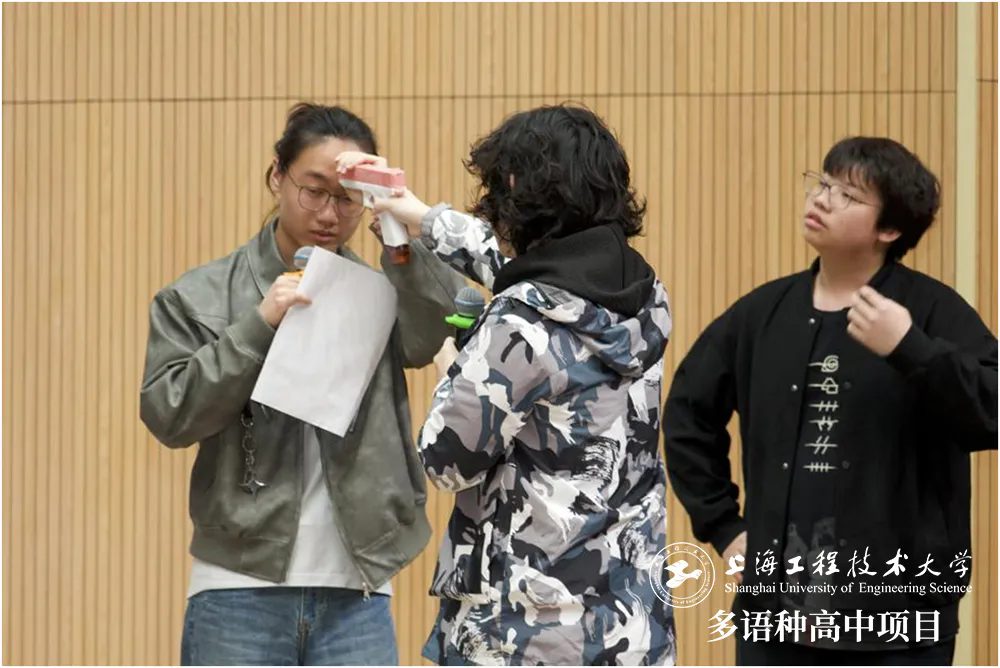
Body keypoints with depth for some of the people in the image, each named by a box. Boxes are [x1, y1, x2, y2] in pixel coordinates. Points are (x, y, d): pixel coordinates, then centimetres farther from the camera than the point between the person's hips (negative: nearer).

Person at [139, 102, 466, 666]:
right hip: (240, 592, -1)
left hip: (357, 596, 1)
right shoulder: (202, 297, 5)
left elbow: (449, 332, -12)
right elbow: (169, 414, -5)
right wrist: (259, 324, -14)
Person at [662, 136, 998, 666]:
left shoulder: (931, 310, -6)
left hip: (898, 621, -4)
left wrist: (911, 348, -30)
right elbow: (688, 413, 19)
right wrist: (721, 526, 13)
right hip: (775, 611, 5)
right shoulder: (764, 312, 8)